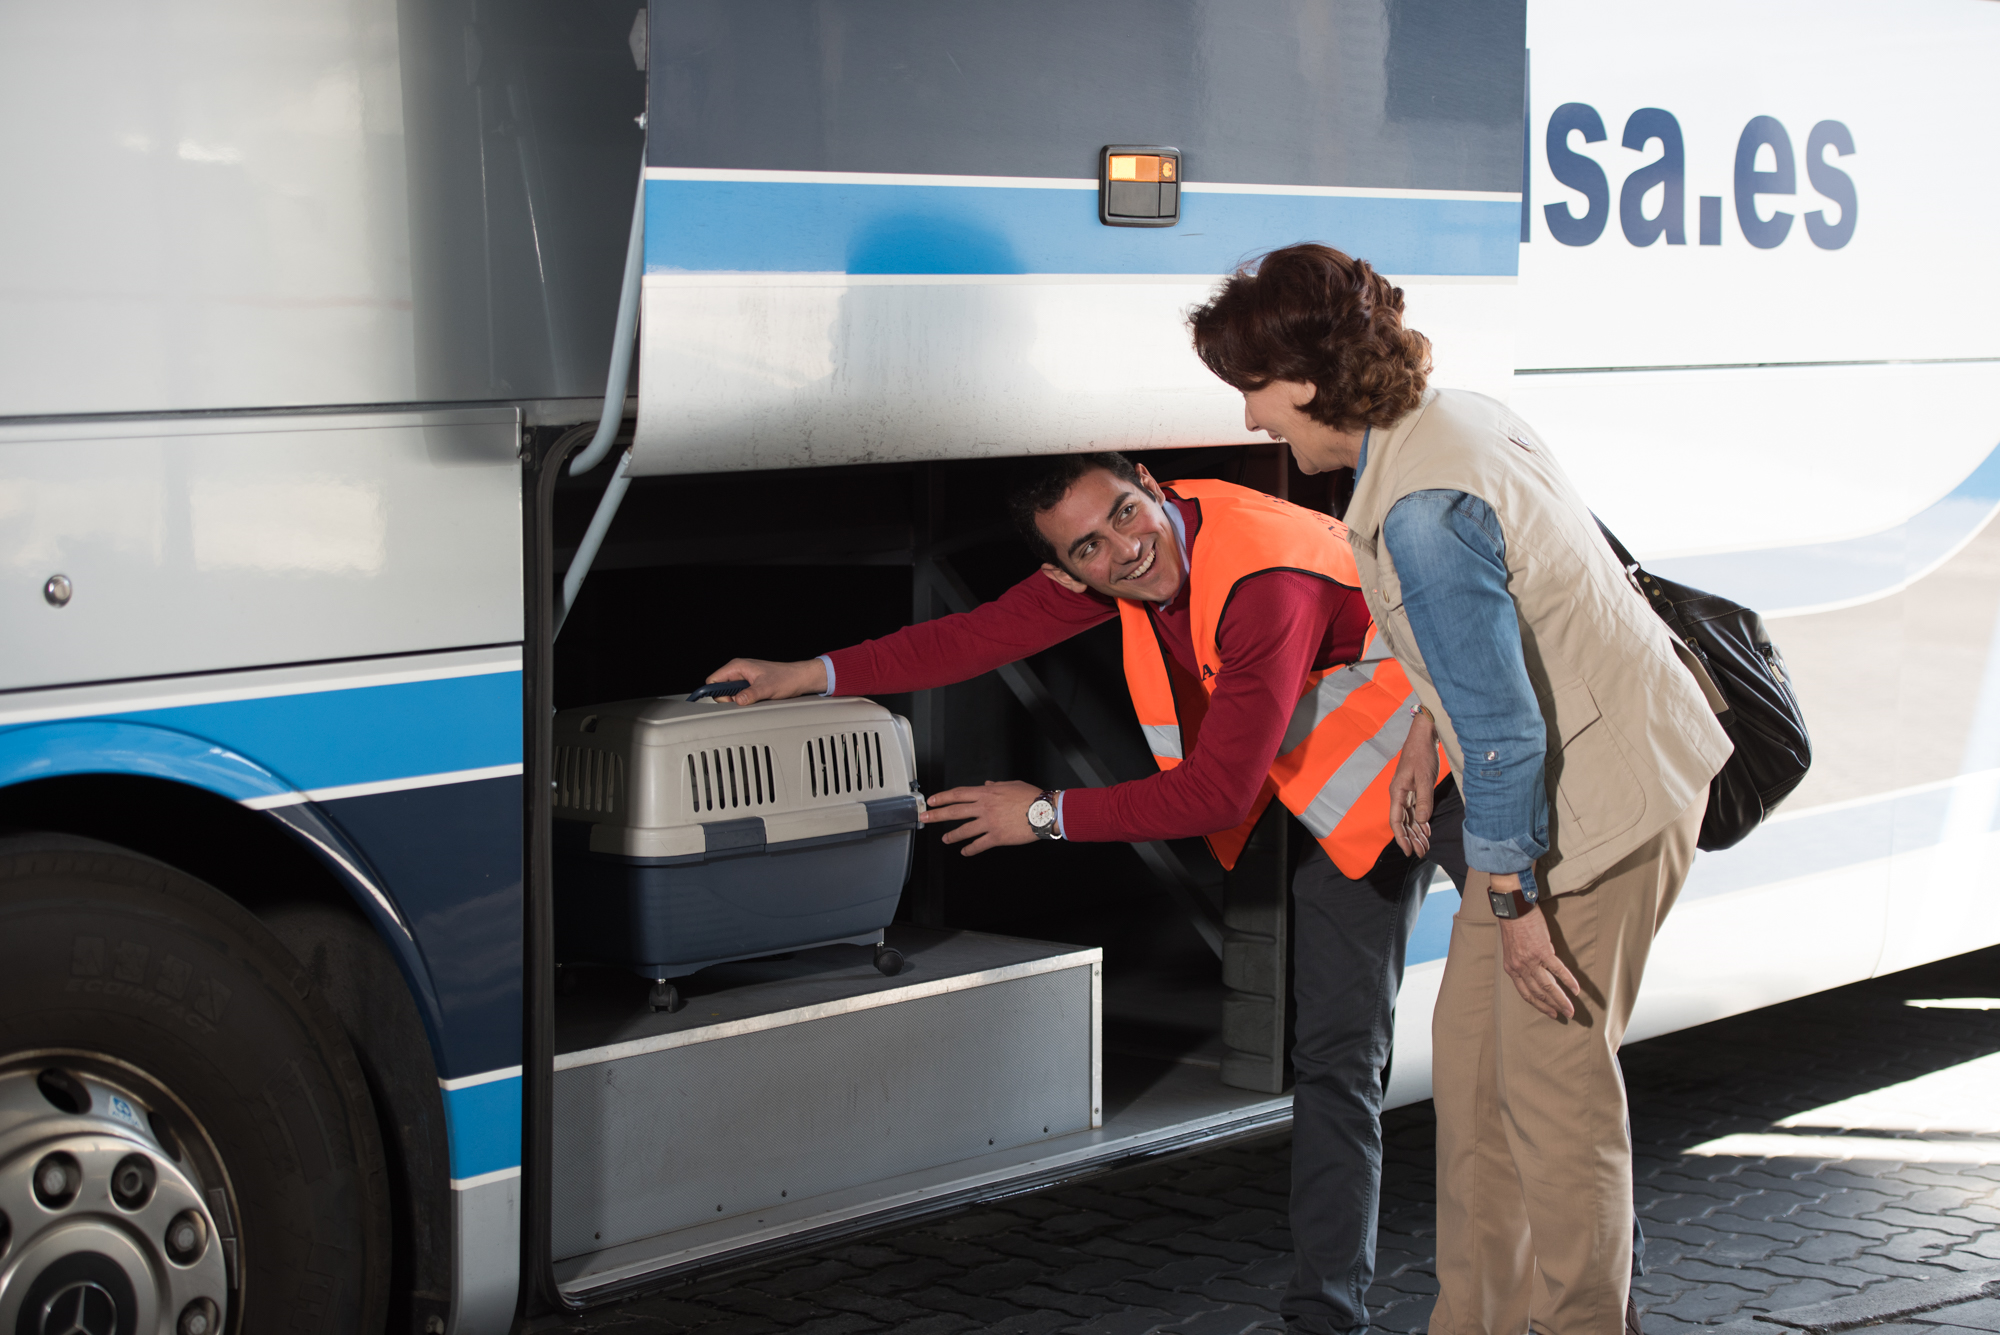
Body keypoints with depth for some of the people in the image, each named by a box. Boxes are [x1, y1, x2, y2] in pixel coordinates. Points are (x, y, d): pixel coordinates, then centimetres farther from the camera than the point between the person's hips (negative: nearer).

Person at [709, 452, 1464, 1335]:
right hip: (1348, 793, 7)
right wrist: (816, 675, -6)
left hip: (1450, 761, -7)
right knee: (1334, 1056, 4)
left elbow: (1217, 793, -31)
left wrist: (1046, 816, -21)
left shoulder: (1265, 584, -35)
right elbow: (990, 634, -2)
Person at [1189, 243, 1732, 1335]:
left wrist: (1511, 895, -18)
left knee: (1552, 1083, 0)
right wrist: (1429, 723, 26)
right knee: (1469, 1049, 15)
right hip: (1609, 753, 10)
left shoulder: (1420, 511, -27)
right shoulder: (1451, 418, 4)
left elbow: (1503, 728, -25)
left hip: (1598, 798, -10)